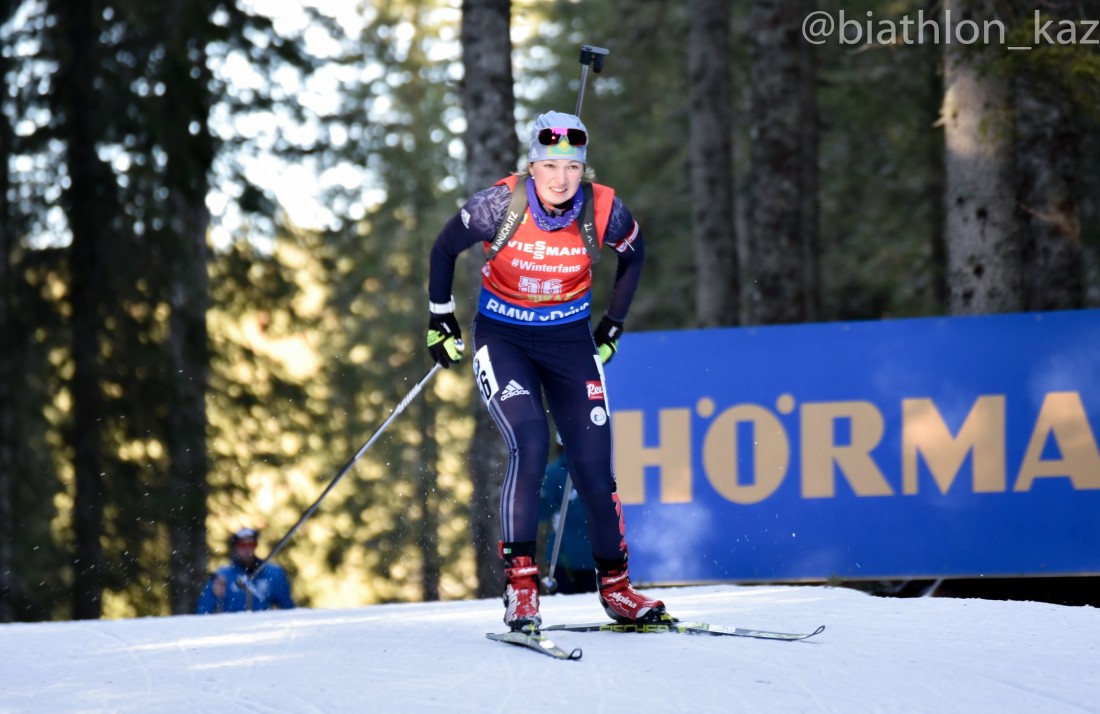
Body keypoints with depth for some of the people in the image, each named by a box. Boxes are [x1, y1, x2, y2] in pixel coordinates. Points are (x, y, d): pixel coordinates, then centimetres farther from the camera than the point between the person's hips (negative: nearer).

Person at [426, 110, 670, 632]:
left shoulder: (603, 211, -16)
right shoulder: (500, 205, -22)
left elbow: (633, 255, 7)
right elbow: (444, 250, -2)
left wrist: (613, 325, 10)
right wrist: (440, 320, 4)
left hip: (569, 339, 2)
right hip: (502, 337, -2)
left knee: (594, 465, -3)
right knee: (530, 444, -24)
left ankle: (616, 587, 13)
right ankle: (520, 586, -19)